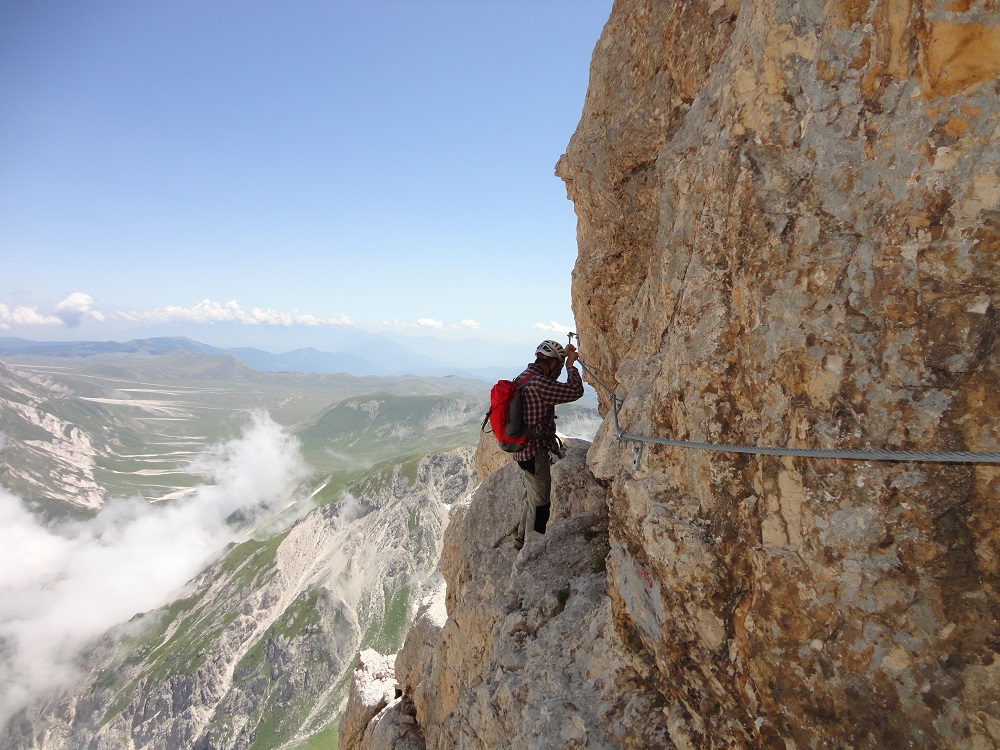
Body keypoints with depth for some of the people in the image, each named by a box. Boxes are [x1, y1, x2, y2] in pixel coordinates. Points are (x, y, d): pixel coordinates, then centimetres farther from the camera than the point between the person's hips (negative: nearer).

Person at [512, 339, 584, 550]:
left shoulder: (524, 376, 6)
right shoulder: (538, 384, -24)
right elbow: (575, 391, -24)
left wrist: (563, 355, 26)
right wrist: (570, 364, -9)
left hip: (523, 449, 10)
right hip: (535, 452, -10)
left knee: (532, 498, 26)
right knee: (540, 503, 4)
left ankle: (521, 538, 40)